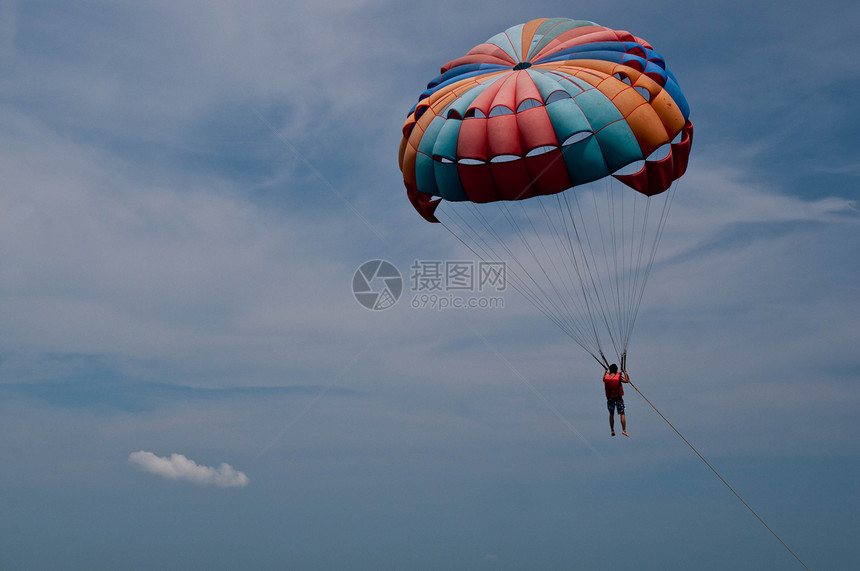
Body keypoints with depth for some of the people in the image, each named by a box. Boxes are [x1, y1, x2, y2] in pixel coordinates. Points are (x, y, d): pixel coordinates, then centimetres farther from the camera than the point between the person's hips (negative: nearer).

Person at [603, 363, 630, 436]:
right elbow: (627, 380, -3)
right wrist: (624, 372, 6)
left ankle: (612, 431, 16)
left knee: (611, 414, 17)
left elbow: (603, 380, 17)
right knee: (622, 414, 6)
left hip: (610, 398, 3)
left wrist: (606, 371, 26)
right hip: (618, 398, -2)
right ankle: (624, 430, -2)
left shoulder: (606, 377, -7)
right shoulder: (619, 377, -15)